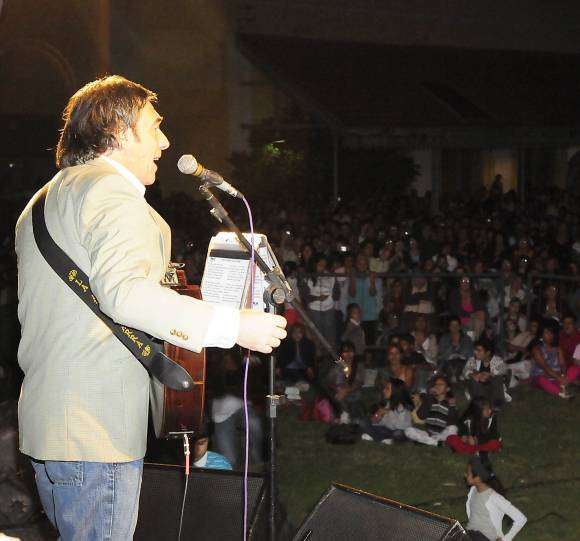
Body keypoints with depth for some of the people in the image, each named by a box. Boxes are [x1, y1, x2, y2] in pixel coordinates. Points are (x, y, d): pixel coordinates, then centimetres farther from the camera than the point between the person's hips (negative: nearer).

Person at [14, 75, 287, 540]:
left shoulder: (44, 201, 22)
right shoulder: (111, 190, -11)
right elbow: (123, 289, -26)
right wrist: (233, 326, -27)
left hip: (46, 422, 10)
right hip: (95, 431, -10)